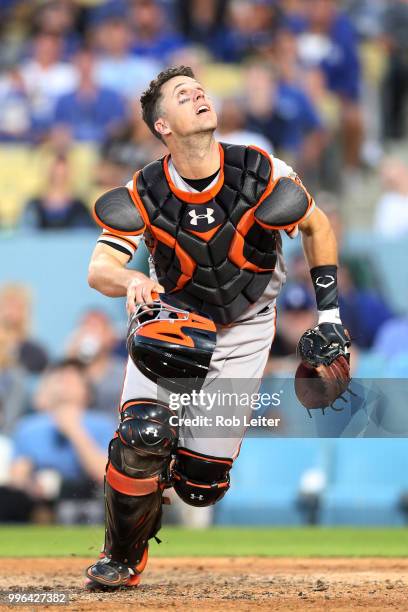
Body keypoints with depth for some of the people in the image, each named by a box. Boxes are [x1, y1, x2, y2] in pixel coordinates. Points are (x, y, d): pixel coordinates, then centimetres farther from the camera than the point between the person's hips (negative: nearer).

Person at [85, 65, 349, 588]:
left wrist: (329, 311, -1)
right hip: (169, 321, 0)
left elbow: (316, 226, 0)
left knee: (200, 482, -7)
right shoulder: (143, 195, -18)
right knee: (142, 436, -25)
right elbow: (99, 269, -28)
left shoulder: (262, 174, -18)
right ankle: (123, 558, -1)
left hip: (243, 329, 0)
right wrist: (132, 281, -52)